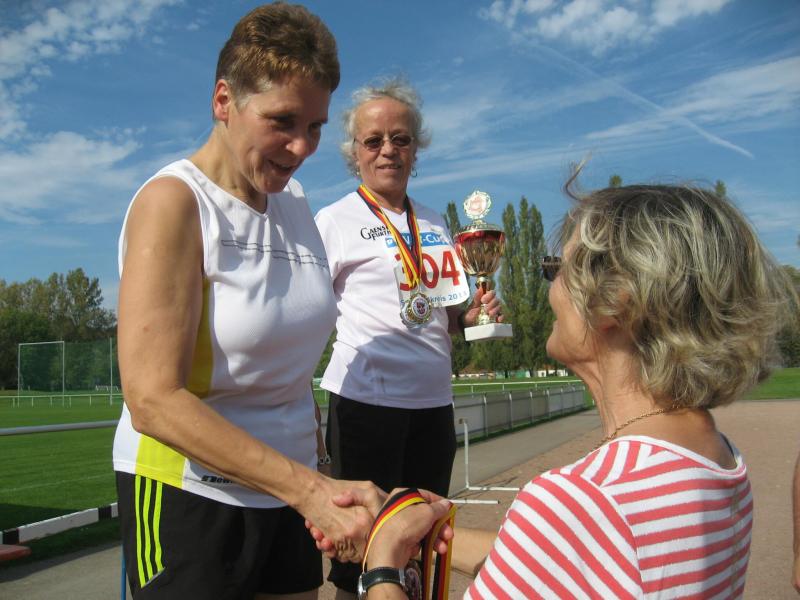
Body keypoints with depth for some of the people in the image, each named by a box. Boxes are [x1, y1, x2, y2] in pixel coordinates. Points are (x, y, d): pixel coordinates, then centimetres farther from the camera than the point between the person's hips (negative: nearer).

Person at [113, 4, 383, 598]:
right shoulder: (172, 202, -15)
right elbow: (152, 400, -24)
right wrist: (311, 489, -28)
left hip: (286, 486, 6)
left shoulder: (294, 201, 6)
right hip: (188, 491, -6)